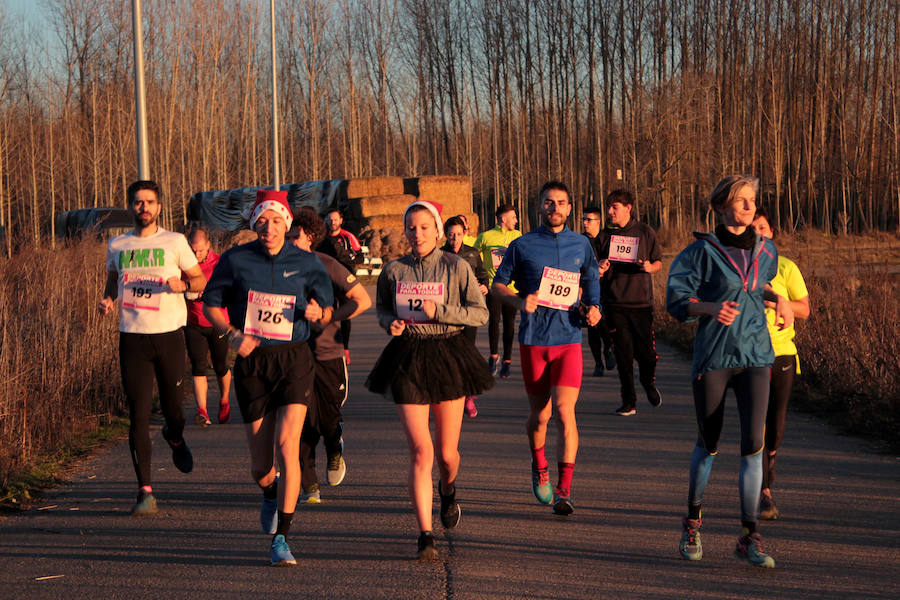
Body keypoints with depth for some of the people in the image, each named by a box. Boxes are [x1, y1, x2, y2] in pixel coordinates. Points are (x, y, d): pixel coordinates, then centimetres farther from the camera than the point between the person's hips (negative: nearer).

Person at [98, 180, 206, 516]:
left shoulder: (175, 242, 3)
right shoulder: (117, 246, 10)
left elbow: (200, 280, 7)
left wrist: (182, 284, -14)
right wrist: (107, 299, 4)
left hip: (169, 334, -1)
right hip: (132, 337, 1)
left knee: (173, 408, 7)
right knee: (138, 415, -6)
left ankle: (175, 438, 46)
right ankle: (145, 491, -2)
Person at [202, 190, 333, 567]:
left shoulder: (305, 263, 2)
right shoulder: (235, 260, 0)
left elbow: (326, 310, 14)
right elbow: (210, 305, 9)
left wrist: (316, 312, -11)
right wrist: (233, 335, -9)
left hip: (294, 359, -1)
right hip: (252, 362, 1)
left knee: (287, 444, -19)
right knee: (260, 465, 4)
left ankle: (280, 540, -12)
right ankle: (270, 494, 43)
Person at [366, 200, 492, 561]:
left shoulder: (456, 267, -1)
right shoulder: (394, 270, 5)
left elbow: (481, 313, -3)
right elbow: (382, 308, 19)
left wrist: (439, 311, -15)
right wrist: (390, 323, -3)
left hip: (448, 355, 0)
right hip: (407, 358, 0)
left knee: (447, 452, 9)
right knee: (420, 451, -10)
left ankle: (447, 490, 46)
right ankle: (425, 535, -6)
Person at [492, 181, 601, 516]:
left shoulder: (581, 245, 9)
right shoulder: (522, 246, 3)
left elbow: (591, 281, 22)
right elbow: (498, 284, 8)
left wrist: (593, 309, 2)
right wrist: (519, 302, -12)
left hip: (569, 339, 0)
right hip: (533, 340, 0)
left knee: (564, 412, -13)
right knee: (539, 414, 8)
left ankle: (564, 490, -10)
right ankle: (539, 468, 37)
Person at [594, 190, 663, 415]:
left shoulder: (645, 232, 3)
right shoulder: (603, 237, 9)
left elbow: (658, 263, 10)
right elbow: (596, 275, 14)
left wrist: (649, 267, -13)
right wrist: (600, 271, -9)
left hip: (641, 303, -1)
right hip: (615, 304, 1)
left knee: (646, 353, -3)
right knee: (623, 354, 0)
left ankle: (649, 384, 29)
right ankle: (628, 401, 9)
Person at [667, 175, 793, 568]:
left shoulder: (766, 251, 9)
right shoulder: (703, 251, -5)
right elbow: (676, 300, -5)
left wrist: (777, 299, 9)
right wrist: (713, 307, -22)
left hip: (755, 356, 3)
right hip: (713, 356, -3)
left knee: (753, 442, -11)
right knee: (709, 443, 9)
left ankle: (749, 539, -5)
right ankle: (692, 522, 31)